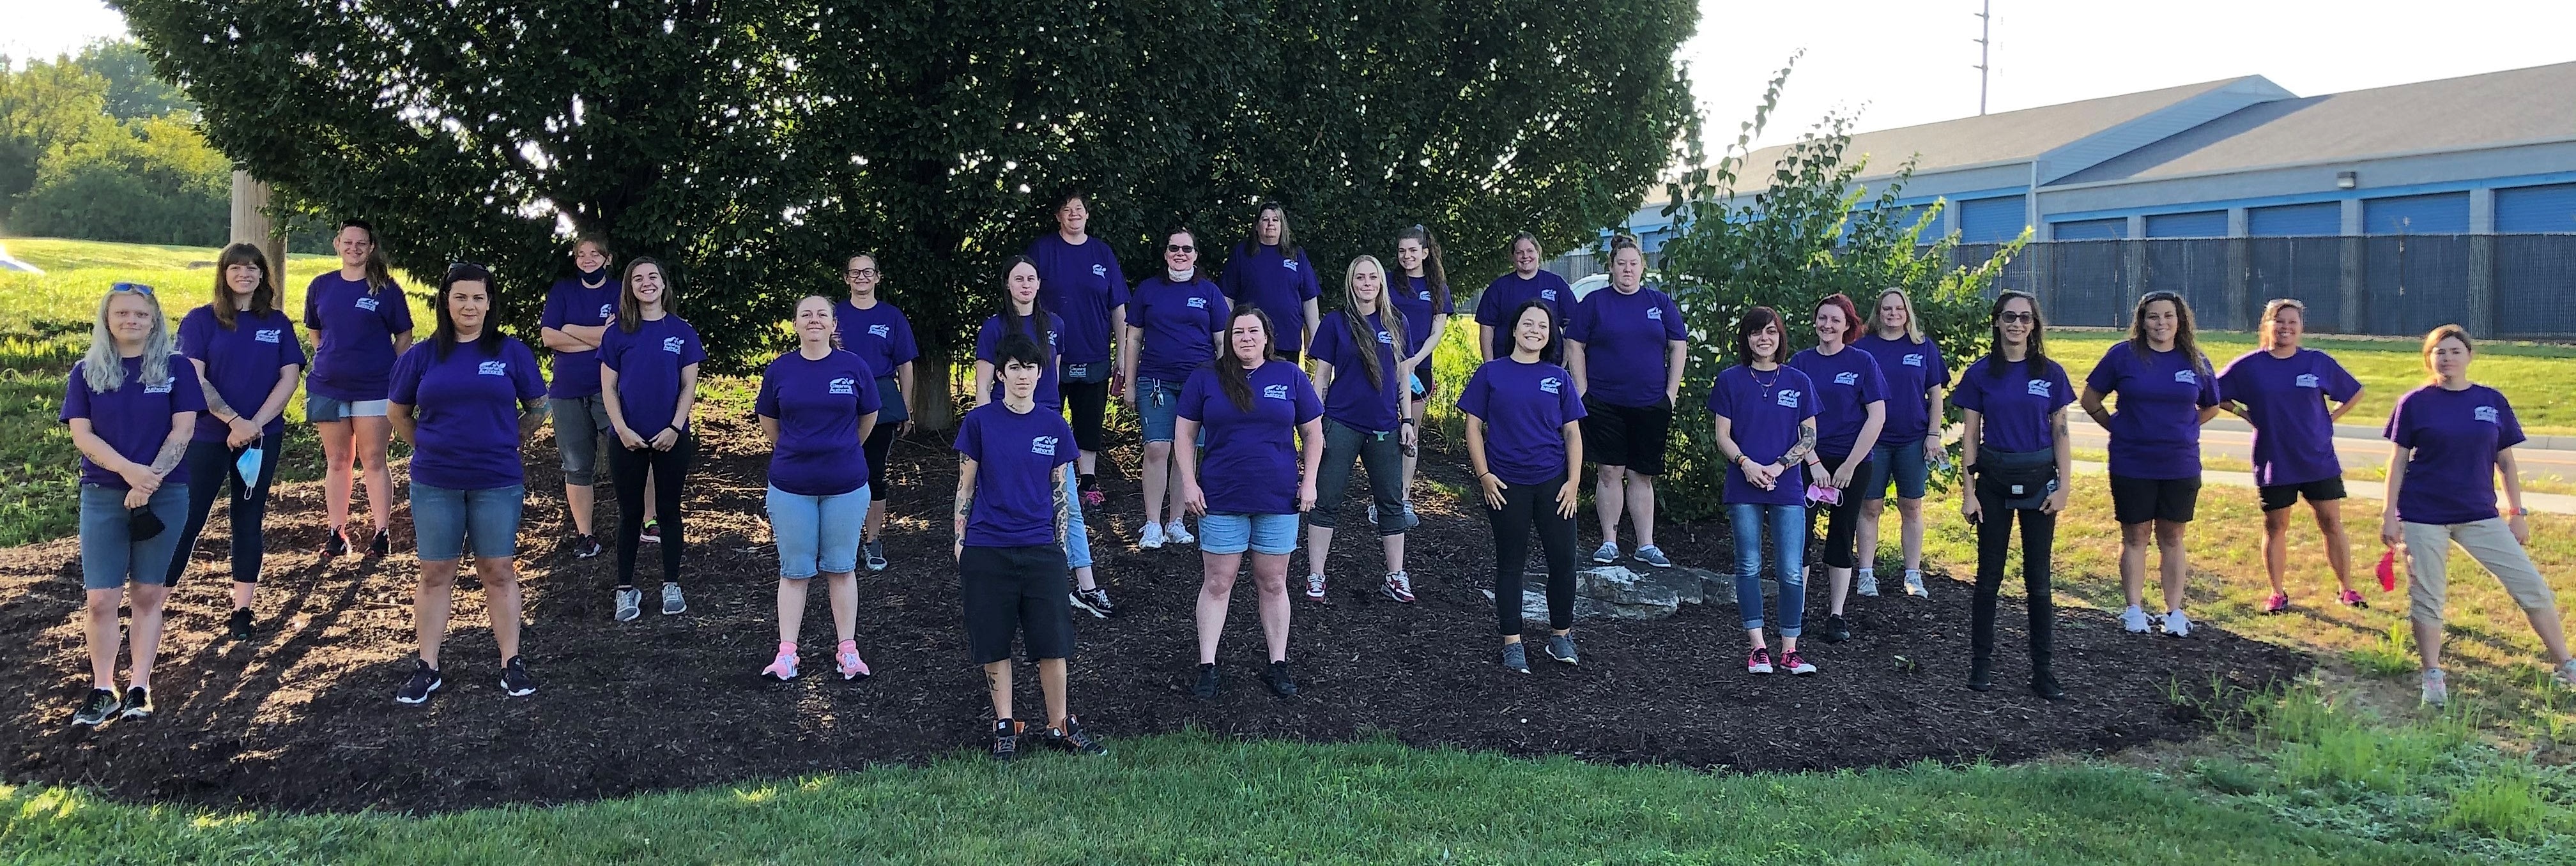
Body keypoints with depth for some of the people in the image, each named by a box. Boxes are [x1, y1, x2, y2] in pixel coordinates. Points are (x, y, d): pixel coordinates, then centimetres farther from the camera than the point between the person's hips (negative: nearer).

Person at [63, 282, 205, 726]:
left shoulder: (175, 368, 2)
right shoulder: (85, 372, 5)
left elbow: (183, 430, -3)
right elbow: (82, 434, -2)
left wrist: (150, 481, -14)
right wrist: (130, 471, -18)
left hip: (165, 495, -1)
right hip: (102, 495, 1)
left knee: (148, 595, 5)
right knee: (102, 599, -2)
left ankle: (139, 686, 11)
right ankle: (102, 690, 8)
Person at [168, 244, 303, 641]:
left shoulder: (278, 323, 6)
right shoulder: (200, 320, -1)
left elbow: (290, 377, -1)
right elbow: (194, 379, -9)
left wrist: (254, 424, -12)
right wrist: (234, 421, -18)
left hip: (263, 437, 2)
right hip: (208, 436, -2)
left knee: (249, 519, 8)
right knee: (187, 517, -3)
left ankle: (241, 610, 14)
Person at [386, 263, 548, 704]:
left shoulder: (512, 352, -1)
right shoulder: (423, 355, 2)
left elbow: (538, 408, 8)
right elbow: (397, 412, 15)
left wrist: (503, 444, 8)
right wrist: (429, 449, 12)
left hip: (497, 483, -1)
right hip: (435, 485, 1)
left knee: (498, 572, 5)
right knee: (435, 574, 7)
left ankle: (512, 662, 13)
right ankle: (427, 667, 15)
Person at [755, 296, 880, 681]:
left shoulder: (854, 367, -4)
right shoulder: (779, 370, -1)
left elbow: (868, 417, 10)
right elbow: (768, 420, 13)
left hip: (846, 486, 0)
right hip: (791, 486, 1)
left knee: (841, 568, 8)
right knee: (794, 570, 6)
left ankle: (847, 649, 16)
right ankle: (786, 652, 12)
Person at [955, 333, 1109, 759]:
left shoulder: (1054, 427, 5)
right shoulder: (979, 422, -1)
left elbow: (1059, 491, 11)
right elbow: (966, 485, 5)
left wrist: (1061, 546, 9)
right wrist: (960, 540, 3)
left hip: (1041, 549, 1)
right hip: (986, 551, -1)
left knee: (1053, 644, 1)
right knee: (994, 645, 5)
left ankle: (1059, 726, 14)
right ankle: (1004, 726, 17)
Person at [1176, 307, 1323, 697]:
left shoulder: (1290, 376, 4)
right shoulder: (1205, 379, 2)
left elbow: (1313, 433, 10)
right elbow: (1184, 434, 5)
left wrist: (1309, 481, 2)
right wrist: (1189, 483, -3)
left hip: (1279, 500, 1)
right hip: (1221, 500, -1)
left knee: (1273, 584, 8)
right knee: (1217, 584, 2)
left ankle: (1278, 665, 18)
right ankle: (1207, 667, 10)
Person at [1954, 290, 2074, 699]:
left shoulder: (2051, 373, 1)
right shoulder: (1981, 373, 0)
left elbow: (2061, 434, 4)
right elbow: (1970, 436, 1)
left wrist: (2063, 486, -4)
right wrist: (1969, 492, -3)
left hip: (2039, 480, 0)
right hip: (1994, 479, 0)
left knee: (2038, 578, 3)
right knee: (1989, 574, 5)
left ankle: (2042, 671, 9)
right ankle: (1981, 664, 14)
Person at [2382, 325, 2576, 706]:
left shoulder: (2493, 401, 4)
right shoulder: (2415, 403, -2)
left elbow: (2506, 462, 10)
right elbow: (2398, 461, 0)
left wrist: (2517, 512, 8)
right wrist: (2390, 514, -5)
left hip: (2480, 515, 2)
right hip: (2423, 515, -2)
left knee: (2531, 586, 1)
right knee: (2426, 598, 2)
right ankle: (2432, 677, 15)